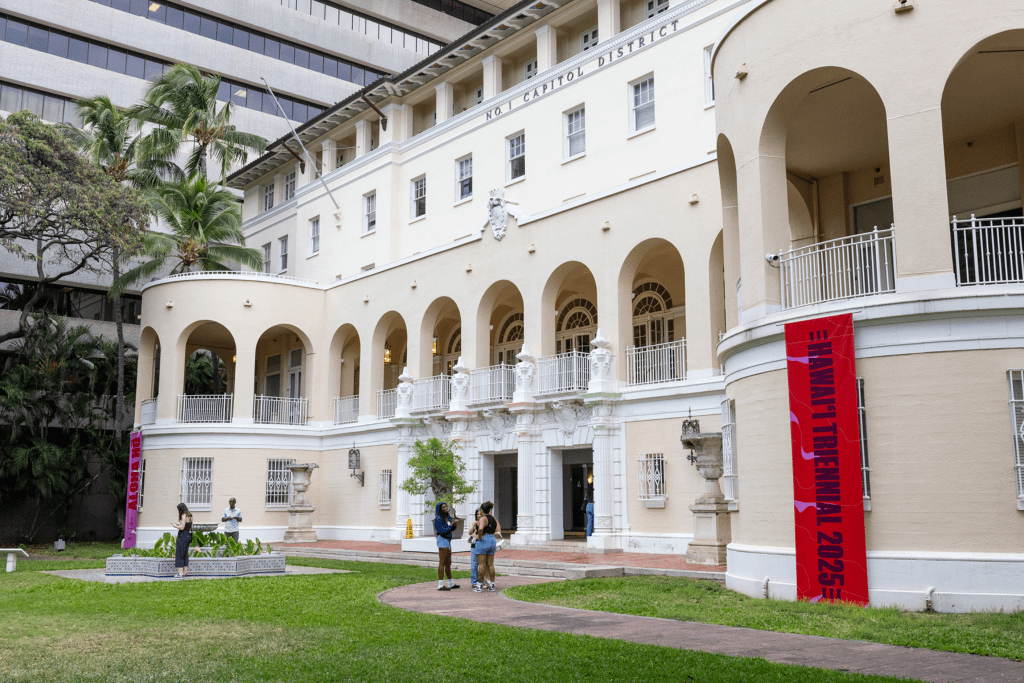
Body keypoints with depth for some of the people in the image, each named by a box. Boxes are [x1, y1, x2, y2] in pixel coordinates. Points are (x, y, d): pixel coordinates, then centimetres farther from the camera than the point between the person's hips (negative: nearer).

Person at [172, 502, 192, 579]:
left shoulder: (184, 516, -15)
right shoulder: (189, 516, 12)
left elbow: (182, 527, -19)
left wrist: (175, 526, -2)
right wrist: (179, 524, 20)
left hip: (182, 536, -9)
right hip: (188, 536, 9)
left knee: (179, 555, -5)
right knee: (185, 554, 15)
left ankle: (180, 573, -7)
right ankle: (185, 572, 19)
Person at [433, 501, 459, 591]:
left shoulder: (447, 516, 12)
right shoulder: (438, 518, -12)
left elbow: (452, 528, 16)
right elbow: (442, 531, -18)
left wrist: (454, 522, -3)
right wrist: (451, 524, -19)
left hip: (447, 541, 9)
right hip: (442, 540, -9)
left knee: (448, 563, 15)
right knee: (442, 563, -10)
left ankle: (451, 583, 23)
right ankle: (440, 585, -10)